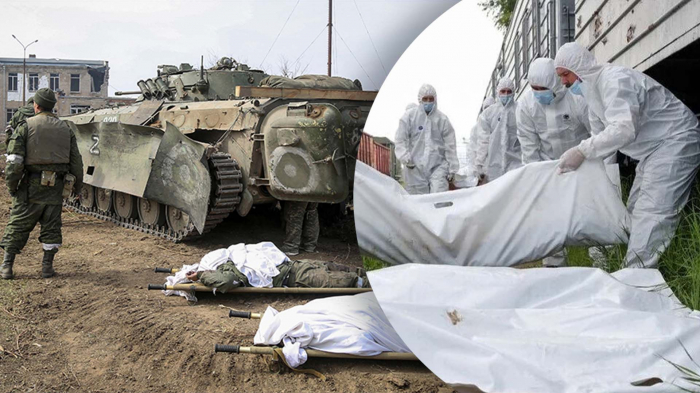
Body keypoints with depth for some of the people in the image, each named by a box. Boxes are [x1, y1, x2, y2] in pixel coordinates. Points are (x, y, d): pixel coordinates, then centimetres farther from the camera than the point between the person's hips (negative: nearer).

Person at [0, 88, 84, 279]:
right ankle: (47, 267, 11)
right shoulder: (65, 128, 7)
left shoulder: (26, 126, -4)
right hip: (56, 185, 2)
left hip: (31, 185, -2)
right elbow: (76, 161, 8)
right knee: (51, 226, 10)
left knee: (17, 225, 6)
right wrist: (77, 184, 16)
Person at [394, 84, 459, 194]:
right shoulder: (409, 116, 1)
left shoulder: (442, 119, 3)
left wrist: (452, 169, 2)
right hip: (415, 168, 0)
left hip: (438, 166, 0)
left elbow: (450, 145, 5)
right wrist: (406, 158, -12)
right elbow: (400, 140, 2)